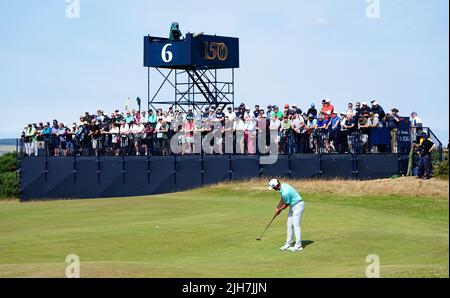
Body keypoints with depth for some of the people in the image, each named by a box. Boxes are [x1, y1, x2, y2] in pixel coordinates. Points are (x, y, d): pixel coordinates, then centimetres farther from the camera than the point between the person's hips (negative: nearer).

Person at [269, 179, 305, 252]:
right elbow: (283, 199, 14)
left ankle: (298, 246, -7)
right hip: (293, 206, 10)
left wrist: (279, 210, 2)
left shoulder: (285, 192, -30)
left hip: (298, 205, -10)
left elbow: (286, 205, -14)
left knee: (296, 225, -10)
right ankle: (288, 244, 13)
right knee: (289, 225, 9)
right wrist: (277, 208, 12)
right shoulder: (283, 185, -1)